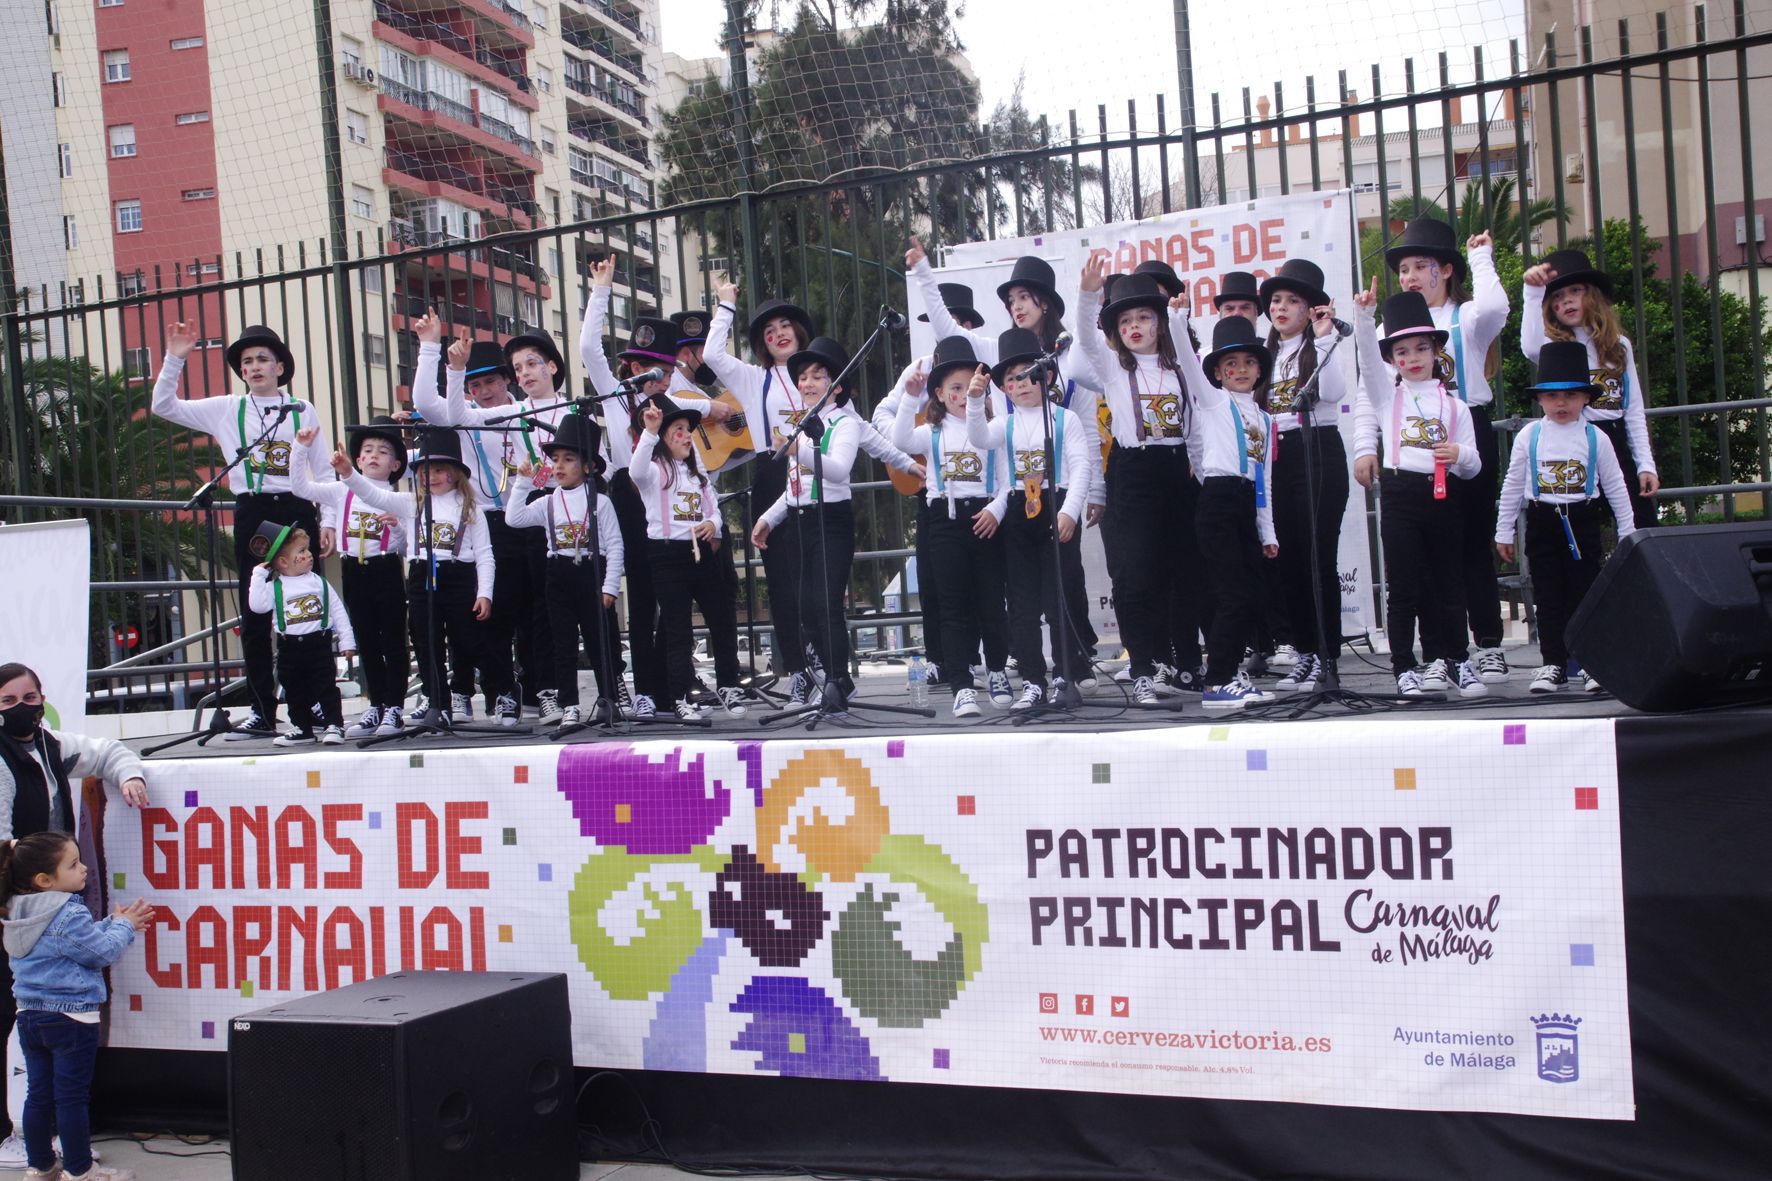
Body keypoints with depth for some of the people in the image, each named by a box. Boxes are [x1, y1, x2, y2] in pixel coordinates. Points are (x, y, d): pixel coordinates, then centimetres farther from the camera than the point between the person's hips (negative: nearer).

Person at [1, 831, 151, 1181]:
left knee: (38, 1094, 14)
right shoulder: (69, 915, -20)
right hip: (71, 1019, -8)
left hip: (30, 1017, 8)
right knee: (72, 1097, 1)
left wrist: (114, 923, 11)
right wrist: (123, 926, 1)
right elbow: (102, 952, -15)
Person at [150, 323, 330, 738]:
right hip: (252, 514, 1)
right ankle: (262, 712, 8)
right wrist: (174, 359, -2)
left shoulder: (303, 410, 9)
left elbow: (323, 471, 8)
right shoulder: (227, 409, 11)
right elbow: (164, 407, 8)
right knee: (254, 615, 2)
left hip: (297, 511, -1)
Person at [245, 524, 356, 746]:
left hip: (319, 643, -1)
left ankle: (334, 726, 3)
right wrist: (259, 575, -13)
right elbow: (258, 605, -14)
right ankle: (301, 729, 21)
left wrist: (346, 641, 0)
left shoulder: (319, 582, 3)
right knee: (294, 690, 10)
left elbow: (338, 611, 4)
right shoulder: (275, 587, 0)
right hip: (289, 647, 1)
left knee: (326, 687, -2)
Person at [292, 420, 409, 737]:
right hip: (353, 571, 3)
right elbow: (301, 486, 2)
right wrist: (302, 449, -5)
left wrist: (397, 523, -19)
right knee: (366, 642, 11)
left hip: (387, 570, -3)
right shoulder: (341, 492, 7)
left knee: (393, 641, 0)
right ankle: (376, 706, 19)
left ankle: (394, 708, 5)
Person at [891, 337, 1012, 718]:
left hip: (984, 519, 0)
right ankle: (962, 686, -2)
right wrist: (910, 397, -19)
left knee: (991, 601, 3)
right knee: (955, 607, -2)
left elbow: (1006, 480, 5)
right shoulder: (933, 433, 9)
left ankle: (997, 671, 24)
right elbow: (901, 441, -11)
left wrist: (996, 510, -12)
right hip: (945, 519, 0)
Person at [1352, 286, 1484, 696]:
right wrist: (1365, 313, -22)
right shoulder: (1387, 393, 9)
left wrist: (1461, 454, -11)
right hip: (1399, 493, -2)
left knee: (1449, 582, 8)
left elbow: (1472, 466, 11)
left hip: (1442, 496, 2)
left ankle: (1456, 662, 20)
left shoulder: (1454, 406, 12)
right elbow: (1368, 353, -7)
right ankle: (1404, 668, 2)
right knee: (1403, 586, -3)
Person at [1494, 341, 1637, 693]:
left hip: (1582, 522, -1)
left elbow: (1615, 487, 7)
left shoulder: (1594, 438, 1)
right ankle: (1552, 664, 8)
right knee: (1549, 597, 3)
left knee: (1585, 591, 1)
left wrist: (1627, 532, 7)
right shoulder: (1529, 437, 2)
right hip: (1542, 522, 1)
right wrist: (1504, 532, 8)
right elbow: (1512, 487, 8)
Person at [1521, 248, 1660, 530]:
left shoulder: (1619, 345, 12)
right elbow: (1530, 349, -27)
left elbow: (1635, 411, 11)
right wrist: (1533, 292, -33)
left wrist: (1646, 465, 5)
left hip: (1617, 443, 3)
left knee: (1644, 532, 0)